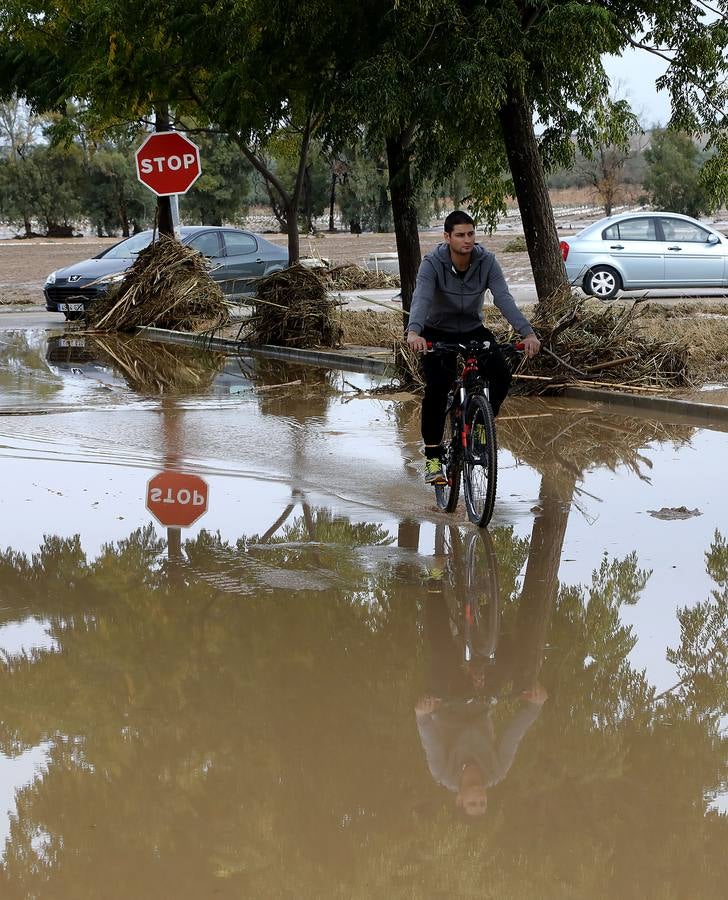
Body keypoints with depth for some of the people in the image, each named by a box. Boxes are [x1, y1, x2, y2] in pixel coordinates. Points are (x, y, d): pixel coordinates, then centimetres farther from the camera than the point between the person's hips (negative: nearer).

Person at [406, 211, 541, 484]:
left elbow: (503, 298, -26)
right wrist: (413, 332, -58)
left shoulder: (486, 261, -16)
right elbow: (421, 299, -37)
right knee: (437, 385, -25)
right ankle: (432, 455, -12)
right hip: (438, 333, -2)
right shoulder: (432, 264, -22)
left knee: (502, 374, -23)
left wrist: (527, 332, -42)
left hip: (473, 330, 2)